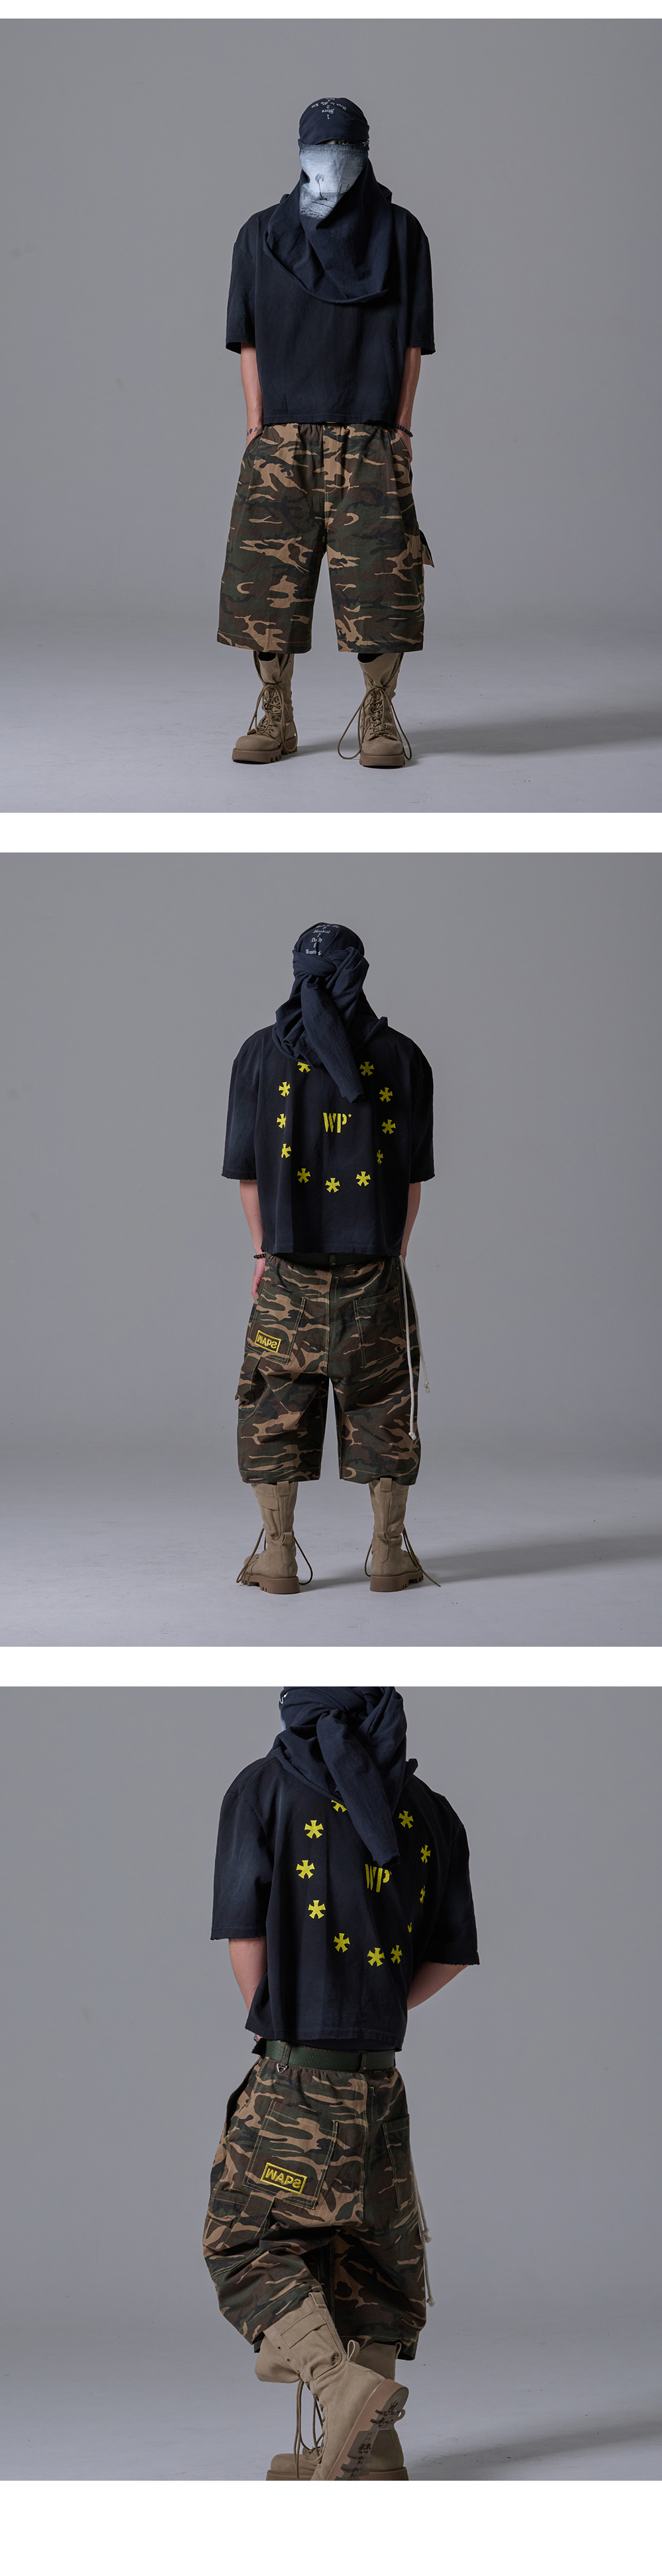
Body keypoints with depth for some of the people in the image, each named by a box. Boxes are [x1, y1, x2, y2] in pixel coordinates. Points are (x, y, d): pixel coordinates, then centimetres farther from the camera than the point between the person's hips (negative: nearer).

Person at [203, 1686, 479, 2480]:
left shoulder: (264, 1789, -5)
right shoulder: (429, 1812, 7)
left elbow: (244, 1934, -4)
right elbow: (450, 1954, 12)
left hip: (292, 2080, -5)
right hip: (381, 2080, 5)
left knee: (245, 2242, 1)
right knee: (366, 2258, 14)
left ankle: (341, 2381, -21)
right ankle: (367, 2451, 13)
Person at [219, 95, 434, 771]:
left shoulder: (399, 234, 6)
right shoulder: (262, 236, 9)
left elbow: (412, 341, 5)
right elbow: (250, 340, 8)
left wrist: (401, 429, -2)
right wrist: (256, 428, -1)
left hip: (369, 438, -1)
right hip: (282, 439, 1)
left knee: (376, 576, -6)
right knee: (271, 576, -2)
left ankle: (379, 719, 1)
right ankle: (275, 719, 6)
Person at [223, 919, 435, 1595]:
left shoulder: (261, 1054, 1)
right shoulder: (402, 1057, 1)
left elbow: (247, 1171, 4)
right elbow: (414, 1176, 4)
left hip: (288, 1267, 0)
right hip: (375, 1264, 0)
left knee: (275, 1409, 9)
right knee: (383, 1410, 8)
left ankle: (277, 1553, 9)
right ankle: (390, 1552, 11)